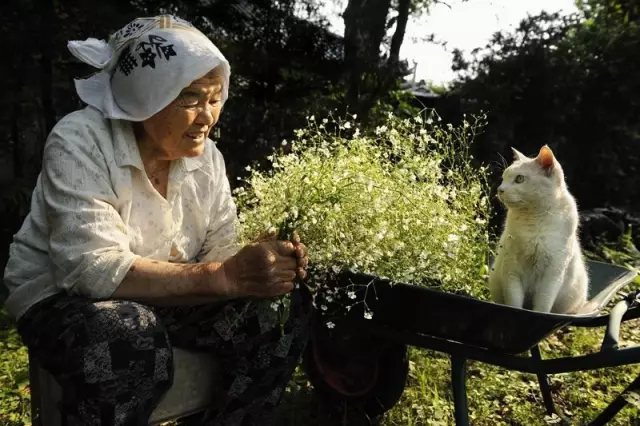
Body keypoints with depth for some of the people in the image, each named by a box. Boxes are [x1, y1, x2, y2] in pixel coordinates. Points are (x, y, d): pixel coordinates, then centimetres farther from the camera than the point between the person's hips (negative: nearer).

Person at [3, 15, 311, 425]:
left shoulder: (208, 156, -4)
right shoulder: (79, 142, -22)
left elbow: (219, 251, -3)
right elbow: (93, 270, -31)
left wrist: (261, 261, -28)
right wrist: (225, 277, -39)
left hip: (164, 297, 5)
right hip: (62, 296, -5)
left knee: (273, 321, -14)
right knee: (133, 344, -37)